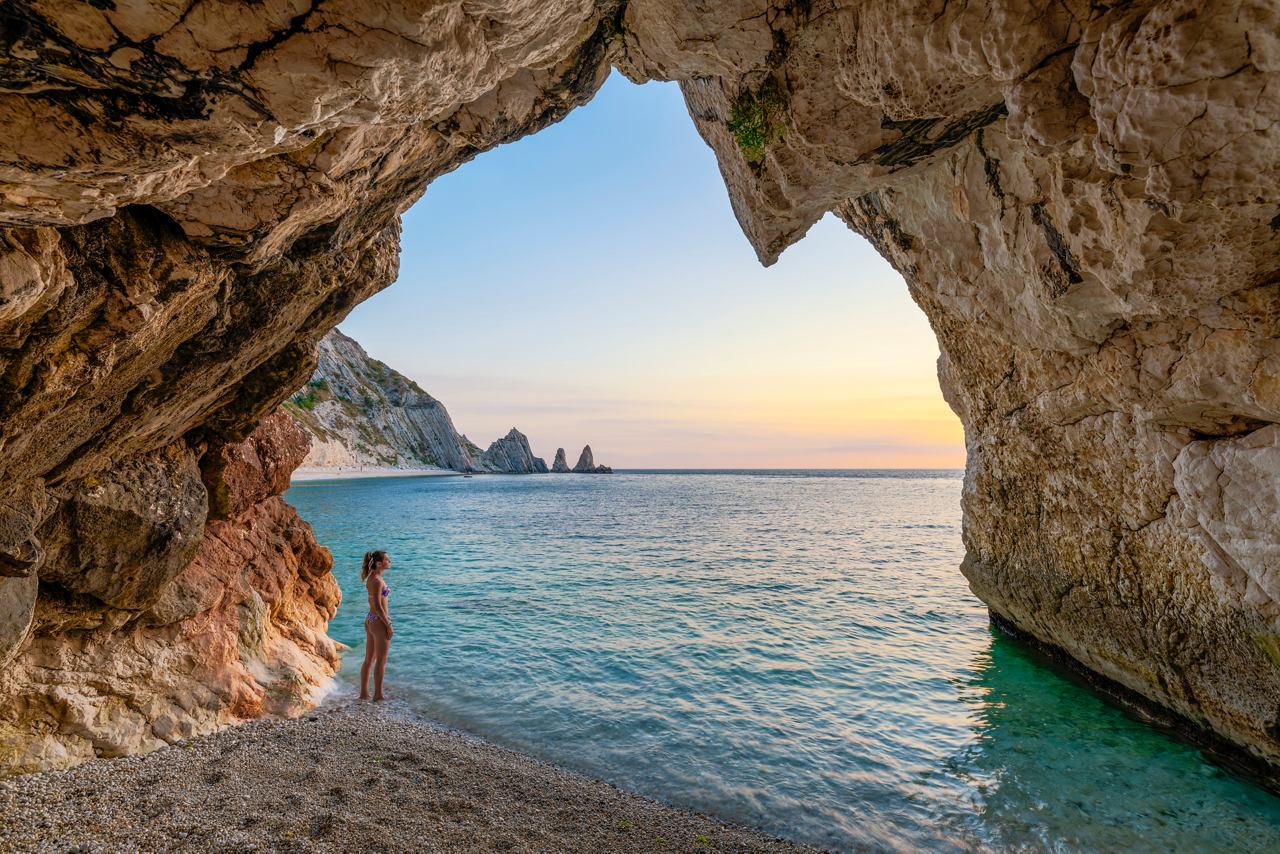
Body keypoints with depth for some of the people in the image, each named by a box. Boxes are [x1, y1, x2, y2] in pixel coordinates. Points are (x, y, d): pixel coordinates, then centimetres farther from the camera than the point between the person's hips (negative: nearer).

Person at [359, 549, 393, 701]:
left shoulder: (371, 578, 9)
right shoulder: (377, 580, -19)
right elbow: (378, 606, -21)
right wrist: (389, 625, -16)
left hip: (369, 619, 9)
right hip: (379, 622, -9)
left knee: (369, 659, 15)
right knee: (381, 661, 2)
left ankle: (364, 693, 23)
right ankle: (378, 694, 9)